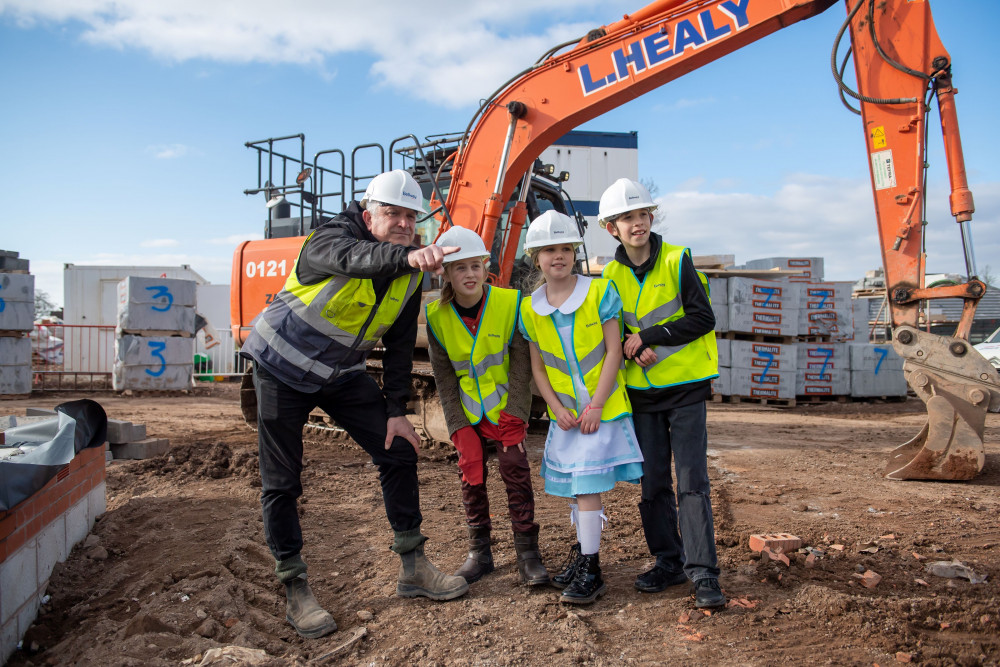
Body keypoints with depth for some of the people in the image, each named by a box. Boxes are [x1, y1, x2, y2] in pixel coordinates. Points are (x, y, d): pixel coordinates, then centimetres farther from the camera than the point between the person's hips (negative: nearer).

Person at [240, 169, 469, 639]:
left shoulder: (410, 274, -5)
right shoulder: (329, 239, -23)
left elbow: (399, 347, 0)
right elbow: (354, 260, -49)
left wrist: (396, 411, -5)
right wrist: (407, 255, -69)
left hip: (342, 373, 5)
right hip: (282, 367, -5)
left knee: (399, 452, -1)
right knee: (281, 482, -2)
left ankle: (412, 568, 12)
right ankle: (295, 591, 13)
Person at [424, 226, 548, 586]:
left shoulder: (510, 303, -16)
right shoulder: (437, 317, -10)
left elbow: (522, 366, -13)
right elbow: (444, 380, -6)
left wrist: (514, 418, -17)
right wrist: (459, 430, -11)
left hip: (506, 409, -2)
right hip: (468, 414, 2)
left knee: (515, 469, -8)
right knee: (471, 475, 5)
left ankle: (527, 551, 3)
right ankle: (479, 552, 18)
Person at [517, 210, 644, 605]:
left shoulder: (600, 292, -8)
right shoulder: (530, 309, 2)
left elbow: (613, 351, -10)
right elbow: (537, 368, 5)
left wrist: (595, 406, -15)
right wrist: (558, 409, -8)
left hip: (602, 408, -4)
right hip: (564, 413, 4)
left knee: (588, 485, -10)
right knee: (575, 485, 15)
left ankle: (590, 571, 0)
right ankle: (583, 550, 34)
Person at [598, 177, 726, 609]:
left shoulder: (677, 261, -8)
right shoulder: (612, 276, 3)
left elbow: (703, 318, -13)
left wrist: (647, 337, -17)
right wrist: (632, 349, -14)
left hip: (685, 388, -4)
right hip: (642, 393, 4)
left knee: (692, 482, -6)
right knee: (653, 484, 9)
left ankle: (703, 574, 1)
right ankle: (669, 563, 23)